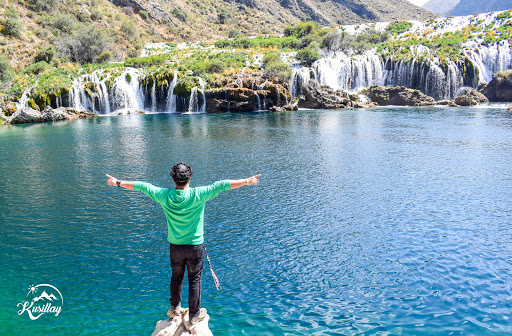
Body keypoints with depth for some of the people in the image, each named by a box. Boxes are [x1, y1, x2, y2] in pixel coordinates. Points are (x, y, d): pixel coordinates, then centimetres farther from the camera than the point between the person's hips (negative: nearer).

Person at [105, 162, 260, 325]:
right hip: (195, 245, -3)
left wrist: (118, 182, 13)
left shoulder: (164, 195, -11)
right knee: (195, 280, 11)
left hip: (175, 245, 3)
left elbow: (141, 186, 0)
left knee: (176, 277, 21)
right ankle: (194, 315, 24)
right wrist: (247, 181, -13)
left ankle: (175, 308, 39)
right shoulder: (198, 194, -19)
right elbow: (222, 185, -18)